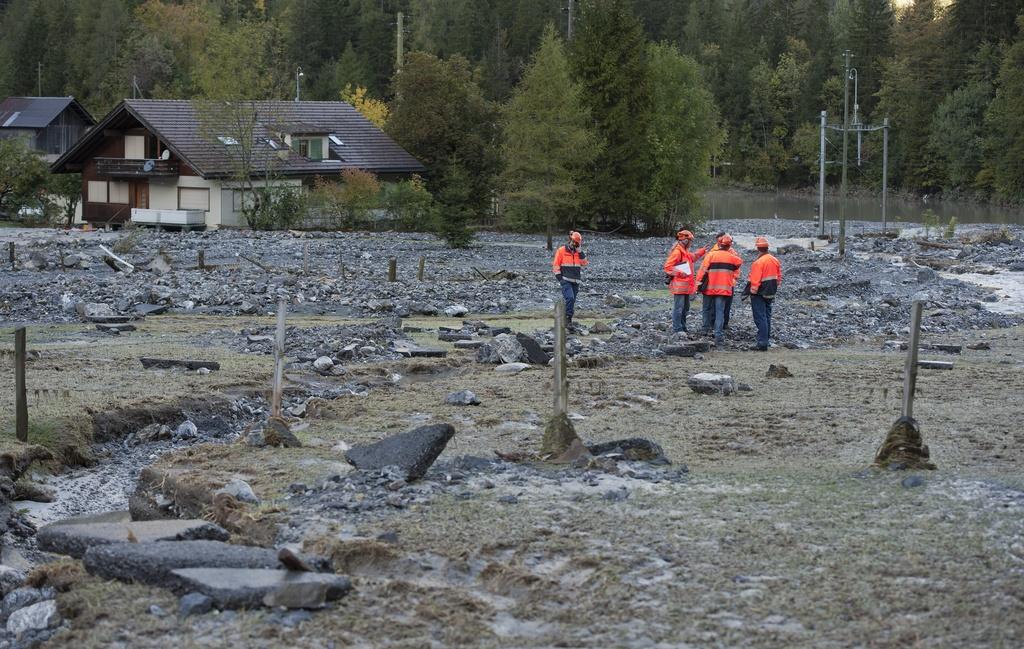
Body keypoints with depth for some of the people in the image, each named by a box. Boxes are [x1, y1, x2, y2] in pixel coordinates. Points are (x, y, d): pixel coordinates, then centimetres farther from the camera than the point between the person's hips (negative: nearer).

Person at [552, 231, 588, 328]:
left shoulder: (579, 252, 11)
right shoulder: (561, 250, -3)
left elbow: (584, 262, -4)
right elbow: (556, 265, -1)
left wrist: (579, 250, -8)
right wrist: (559, 278, -8)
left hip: (576, 281, 5)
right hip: (566, 280, -5)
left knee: (572, 301, 7)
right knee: (570, 298, -23)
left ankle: (567, 320, 16)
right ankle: (568, 319, -21)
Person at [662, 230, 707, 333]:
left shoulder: (685, 252, 16)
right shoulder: (677, 252, -15)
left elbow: (692, 258, 38)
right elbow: (668, 267, -19)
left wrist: (702, 251, 33)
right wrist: (680, 273, -23)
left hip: (685, 285, 10)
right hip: (679, 285, -10)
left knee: (685, 307, 16)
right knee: (678, 307, -9)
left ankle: (683, 327, 25)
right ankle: (677, 329, -7)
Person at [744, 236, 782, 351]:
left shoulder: (758, 262, -19)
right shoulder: (775, 261, 6)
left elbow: (754, 281, -22)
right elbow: (779, 278, 14)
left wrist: (748, 292, -15)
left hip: (759, 294, -8)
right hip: (770, 294, 8)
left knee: (760, 318, -6)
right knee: (767, 317, 17)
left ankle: (762, 343, -10)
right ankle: (766, 340, 24)